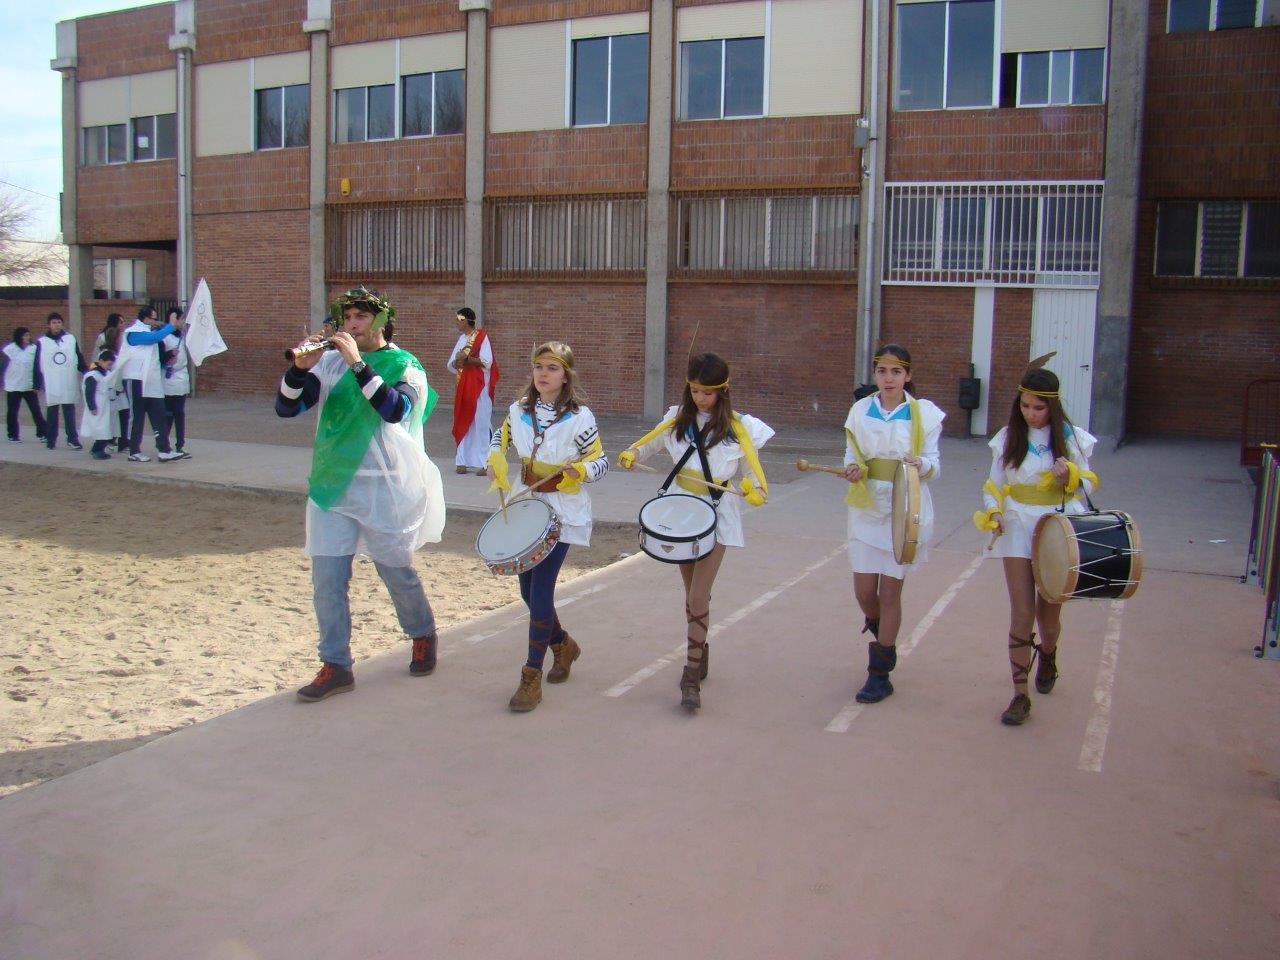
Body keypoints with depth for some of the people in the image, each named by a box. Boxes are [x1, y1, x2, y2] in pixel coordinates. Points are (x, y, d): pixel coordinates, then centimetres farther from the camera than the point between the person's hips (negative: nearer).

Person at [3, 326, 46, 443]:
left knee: (36, 411, -1)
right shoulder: (9, 349, -3)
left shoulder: (34, 349, 1)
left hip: (29, 386, 1)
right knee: (12, 412, 7)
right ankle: (13, 435, 17)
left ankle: (42, 433, 4)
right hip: (13, 387, -1)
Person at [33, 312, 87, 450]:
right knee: (52, 411, 5)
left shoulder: (71, 339, 7)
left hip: (69, 383, 1)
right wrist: (37, 384, 0)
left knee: (69, 410, 1)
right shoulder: (42, 342, 3)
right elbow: (37, 365, 3)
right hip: (51, 384, 0)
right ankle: (51, 439, 12)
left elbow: (79, 359, 9)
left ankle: (72, 439, 2)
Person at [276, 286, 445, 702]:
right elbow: (285, 407, -1)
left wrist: (358, 363, -27)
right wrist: (301, 368, -18)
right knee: (327, 579, 0)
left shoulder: (405, 365, -4)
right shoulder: (330, 361, 4)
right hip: (332, 485, 3)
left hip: (384, 488, -3)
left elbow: (395, 410, -24)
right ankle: (336, 666, 12)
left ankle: (423, 635, 36)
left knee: (397, 571, 10)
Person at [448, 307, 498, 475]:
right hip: (463, 387, 7)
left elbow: (486, 362, -16)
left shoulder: (482, 337, -5)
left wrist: (466, 358, -11)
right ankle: (463, 461, 11)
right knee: (463, 423, 6)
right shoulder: (461, 339, 14)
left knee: (481, 423, -7)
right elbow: (450, 365, 11)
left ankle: (484, 463, -4)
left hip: (479, 386, -7)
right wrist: (457, 361, -10)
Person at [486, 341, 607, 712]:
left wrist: (578, 470, -27)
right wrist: (495, 463, 1)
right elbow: (501, 438, 19)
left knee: (541, 588, -12)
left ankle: (532, 676, -3)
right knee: (527, 588, 10)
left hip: (563, 511, -5)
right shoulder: (519, 410, 0)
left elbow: (601, 462, -8)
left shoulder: (580, 417, -13)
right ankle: (563, 645, 37)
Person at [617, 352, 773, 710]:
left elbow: (751, 469, -5)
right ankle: (700, 653, 35)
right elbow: (649, 441, 15)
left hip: (717, 516, -4)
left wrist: (754, 490, -27)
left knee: (698, 597, -12)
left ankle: (692, 678, -8)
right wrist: (632, 454, -8)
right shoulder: (678, 419, 4)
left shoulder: (736, 427, -6)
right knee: (692, 593, 15)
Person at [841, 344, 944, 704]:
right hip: (866, 508, 3)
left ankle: (880, 674, 13)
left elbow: (934, 465, 0)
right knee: (863, 591, 4)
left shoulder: (924, 413, -3)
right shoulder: (860, 411, 4)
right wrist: (852, 469, -13)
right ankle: (881, 633, 40)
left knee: (890, 593, 2)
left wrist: (921, 464, -23)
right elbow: (852, 455, 10)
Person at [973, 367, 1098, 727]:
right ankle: (1021, 695, 0)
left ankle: (1047, 655, 46)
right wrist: (993, 514, -13)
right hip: (1019, 531, 0)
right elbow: (994, 485, 6)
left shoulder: (1072, 437, -2)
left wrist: (1071, 476, -17)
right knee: (1021, 613, -5)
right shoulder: (1008, 437, 0)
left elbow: (1089, 484, 5)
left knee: (1049, 611, 13)